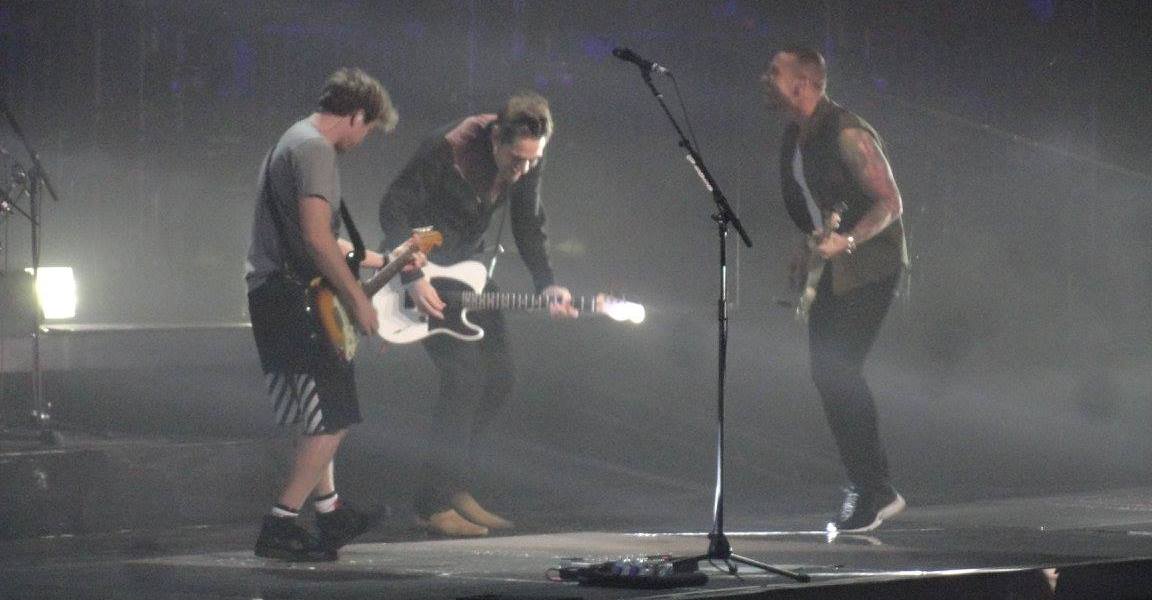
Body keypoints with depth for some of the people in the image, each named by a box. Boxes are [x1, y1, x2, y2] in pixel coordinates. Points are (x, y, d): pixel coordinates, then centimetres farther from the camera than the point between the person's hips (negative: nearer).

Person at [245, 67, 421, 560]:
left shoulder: (296, 141, 20)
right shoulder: (315, 150, -14)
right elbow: (316, 238, -25)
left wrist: (382, 261, 30)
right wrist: (357, 298, -18)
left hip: (273, 294, 11)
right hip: (293, 297, -11)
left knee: (320, 416, 20)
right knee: (332, 417, -8)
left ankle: (329, 512, 30)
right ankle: (280, 527, -8)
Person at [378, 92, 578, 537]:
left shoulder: (528, 160, -8)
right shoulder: (448, 149, -28)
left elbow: (528, 227, 3)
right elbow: (394, 209, -21)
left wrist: (547, 286, -11)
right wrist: (413, 279, -26)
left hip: (464, 265, 7)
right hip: (419, 262, -7)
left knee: (497, 377, 4)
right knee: (465, 375, -17)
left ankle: (455, 488, 16)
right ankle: (434, 504, -12)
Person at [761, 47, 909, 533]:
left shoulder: (847, 135, -19)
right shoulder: (795, 137, 9)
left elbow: (890, 203, -19)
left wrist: (846, 241, -30)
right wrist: (807, 247, 11)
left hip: (867, 268, -9)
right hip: (828, 270, 9)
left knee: (838, 372, -15)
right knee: (828, 376, 5)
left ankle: (872, 492, -9)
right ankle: (871, 491, 13)